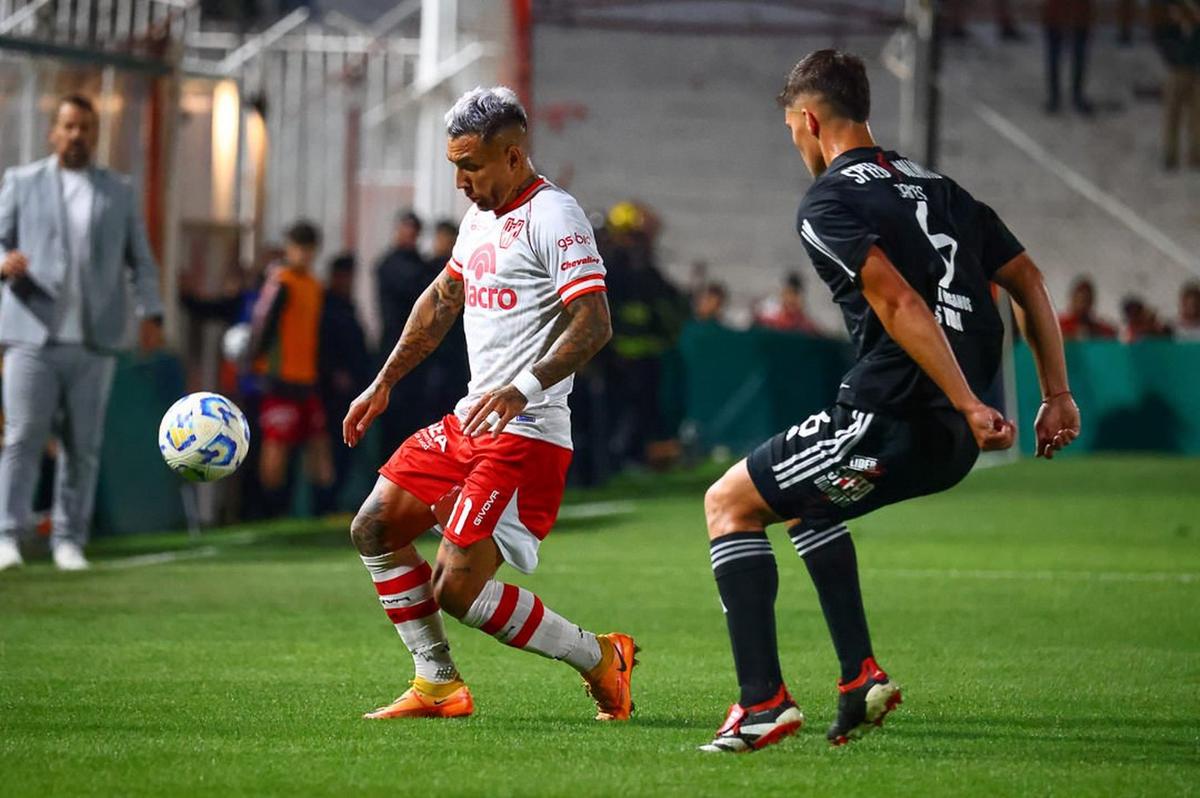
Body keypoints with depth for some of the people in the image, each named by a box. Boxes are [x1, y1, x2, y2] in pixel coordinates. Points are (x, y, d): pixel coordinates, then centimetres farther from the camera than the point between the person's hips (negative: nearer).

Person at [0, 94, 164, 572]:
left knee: (83, 445, 0)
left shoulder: (120, 191, 15)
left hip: (94, 339, 2)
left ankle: (69, 540, 6)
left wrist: (151, 314, 0)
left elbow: (140, 259, 14)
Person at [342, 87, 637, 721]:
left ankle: (600, 659, 3)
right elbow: (441, 301, 30)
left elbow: (594, 323, -23)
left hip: (526, 436, -10)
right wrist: (384, 383, 29)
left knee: (456, 589, -14)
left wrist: (524, 388, -34)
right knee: (374, 530, 6)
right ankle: (439, 686, 12)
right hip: (469, 424, 10)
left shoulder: (552, 216, -14)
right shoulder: (481, 215, 15)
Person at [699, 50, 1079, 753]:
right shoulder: (936, 188, 18)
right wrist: (1057, 396, 17)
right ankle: (862, 678, 22)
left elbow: (898, 302, -21)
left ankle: (764, 701, -2)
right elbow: (1028, 281, 17)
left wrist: (970, 406, -23)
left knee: (729, 505, 8)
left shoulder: (827, 204, -8)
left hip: (890, 418, -8)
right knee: (805, 504, 31)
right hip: (951, 441, 8)